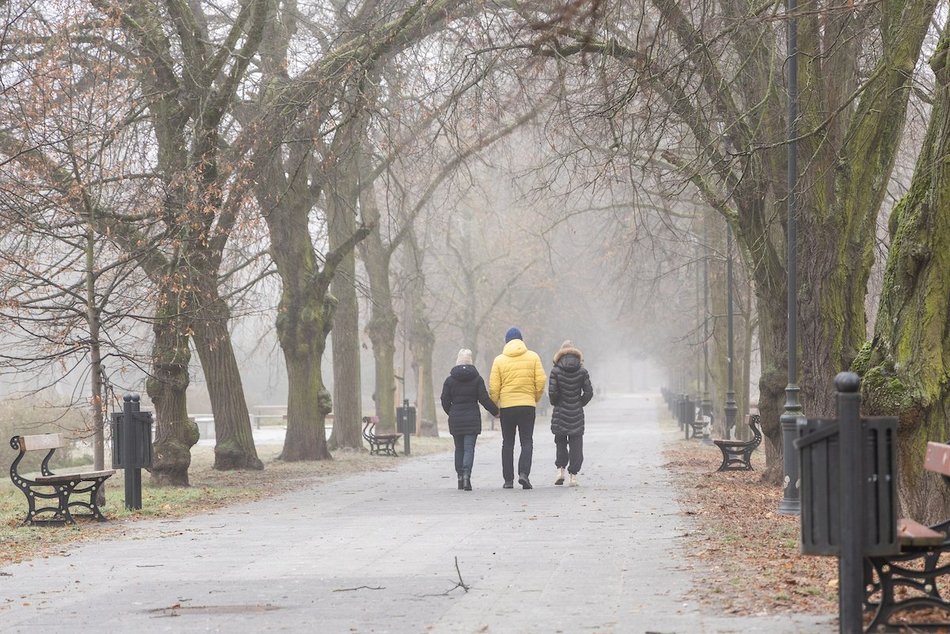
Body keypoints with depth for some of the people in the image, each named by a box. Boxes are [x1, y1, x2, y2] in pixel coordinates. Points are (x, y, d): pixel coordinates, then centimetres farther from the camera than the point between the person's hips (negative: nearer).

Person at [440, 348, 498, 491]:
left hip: (455, 419, 2)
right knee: (469, 448, -5)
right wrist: (495, 411, 9)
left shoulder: (450, 380, 1)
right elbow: (484, 399, -4)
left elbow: (445, 401, 3)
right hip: (472, 419, -2)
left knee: (459, 448, 12)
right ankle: (466, 475, -24)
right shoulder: (477, 378, -2)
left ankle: (460, 477, 12)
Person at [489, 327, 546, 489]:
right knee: (527, 442, 4)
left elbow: (493, 388, -3)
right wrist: (535, 399, 13)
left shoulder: (499, 360, -1)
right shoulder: (533, 357, 1)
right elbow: (541, 381, -3)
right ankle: (524, 473, -16)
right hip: (527, 405, 0)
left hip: (506, 406, 0)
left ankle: (508, 479, 8)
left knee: (508, 443, 9)